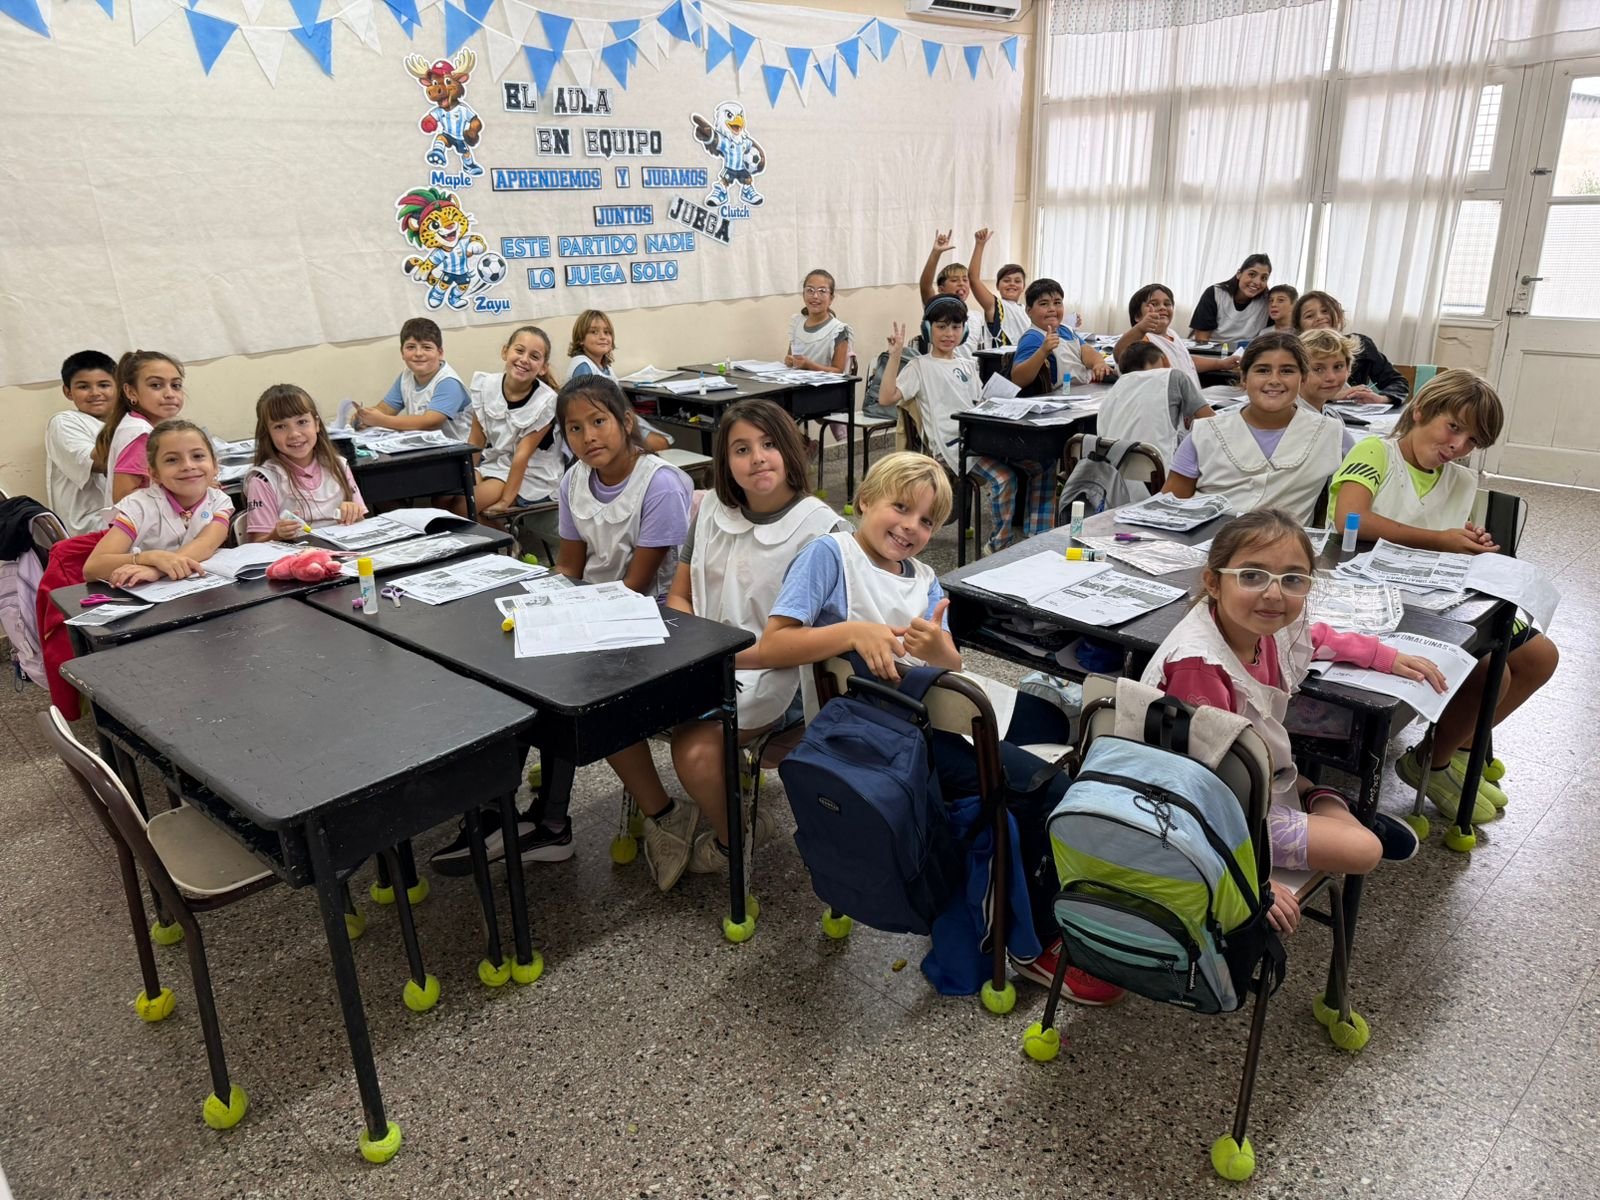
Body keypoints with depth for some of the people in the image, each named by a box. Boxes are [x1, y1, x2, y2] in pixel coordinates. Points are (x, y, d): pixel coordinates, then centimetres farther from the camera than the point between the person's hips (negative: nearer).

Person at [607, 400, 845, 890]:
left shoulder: (820, 528, -10)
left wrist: (727, 656, -19)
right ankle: (662, 816, 9)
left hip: (768, 673, -5)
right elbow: (678, 596, 12)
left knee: (695, 750, -29)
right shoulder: (713, 509, 7)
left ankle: (733, 840, 5)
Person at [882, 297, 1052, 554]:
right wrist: (895, 355, -9)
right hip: (953, 443, -7)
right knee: (1004, 477, -30)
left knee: (1042, 468, -12)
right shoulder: (920, 366, 7)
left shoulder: (968, 366, 25)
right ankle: (1000, 545, -13)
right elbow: (887, 397, -6)